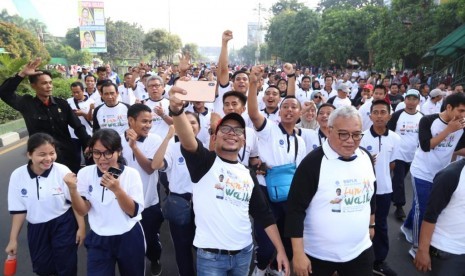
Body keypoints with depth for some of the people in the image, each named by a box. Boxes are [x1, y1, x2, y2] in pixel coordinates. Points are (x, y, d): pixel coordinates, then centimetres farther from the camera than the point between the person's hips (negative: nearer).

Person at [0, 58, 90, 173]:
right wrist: (22, 74, -20)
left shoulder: (62, 103, 1)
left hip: (68, 155, 2)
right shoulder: (27, 103, -2)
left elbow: (78, 127, 2)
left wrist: (89, 145, -10)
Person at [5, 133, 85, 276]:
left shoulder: (62, 171, -20)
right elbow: (19, 210, -2)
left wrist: (81, 226, -6)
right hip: (36, 228, 3)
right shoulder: (18, 175, -13)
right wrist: (13, 239, 1)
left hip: (64, 224, -3)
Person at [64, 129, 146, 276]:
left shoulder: (131, 174, -14)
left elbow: (133, 212, -16)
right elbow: (82, 211, -7)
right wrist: (73, 189, -24)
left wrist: (117, 190, -31)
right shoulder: (85, 173, -7)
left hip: (129, 239, 0)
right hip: (98, 241, 1)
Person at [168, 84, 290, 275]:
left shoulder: (248, 174, 7)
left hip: (244, 252, 5)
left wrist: (281, 250, 5)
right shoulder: (205, 162, -7)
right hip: (210, 255, -5)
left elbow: (264, 215, 10)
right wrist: (176, 110, -48)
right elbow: (187, 141, -29)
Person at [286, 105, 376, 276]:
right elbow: (295, 209, -18)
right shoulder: (313, 162, -19)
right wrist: (298, 253, -18)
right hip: (318, 254, -4)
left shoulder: (366, 157, -1)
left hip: (361, 251, 4)